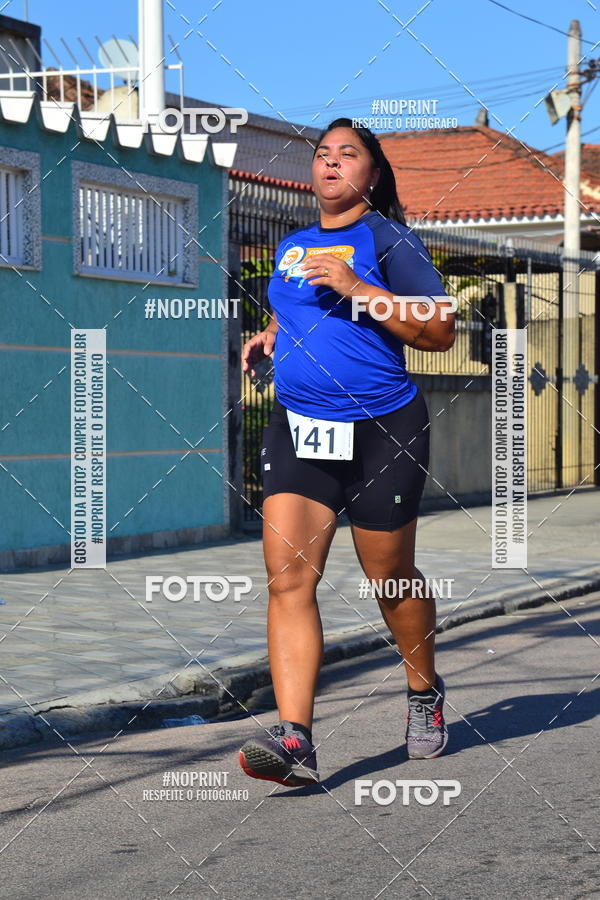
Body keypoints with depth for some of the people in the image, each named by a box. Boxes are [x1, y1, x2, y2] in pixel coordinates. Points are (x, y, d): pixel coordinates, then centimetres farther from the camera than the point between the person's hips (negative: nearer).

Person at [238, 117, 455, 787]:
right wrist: (269, 338, 11)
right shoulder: (291, 247, 15)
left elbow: (439, 332, -11)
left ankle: (425, 693, 37)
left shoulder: (388, 240, -4)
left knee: (390, 577, 9)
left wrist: (356, 287, -19)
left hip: (382, 430, -4)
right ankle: (294, 739, -17)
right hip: (297, 428, 5)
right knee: (287, 575, -12)